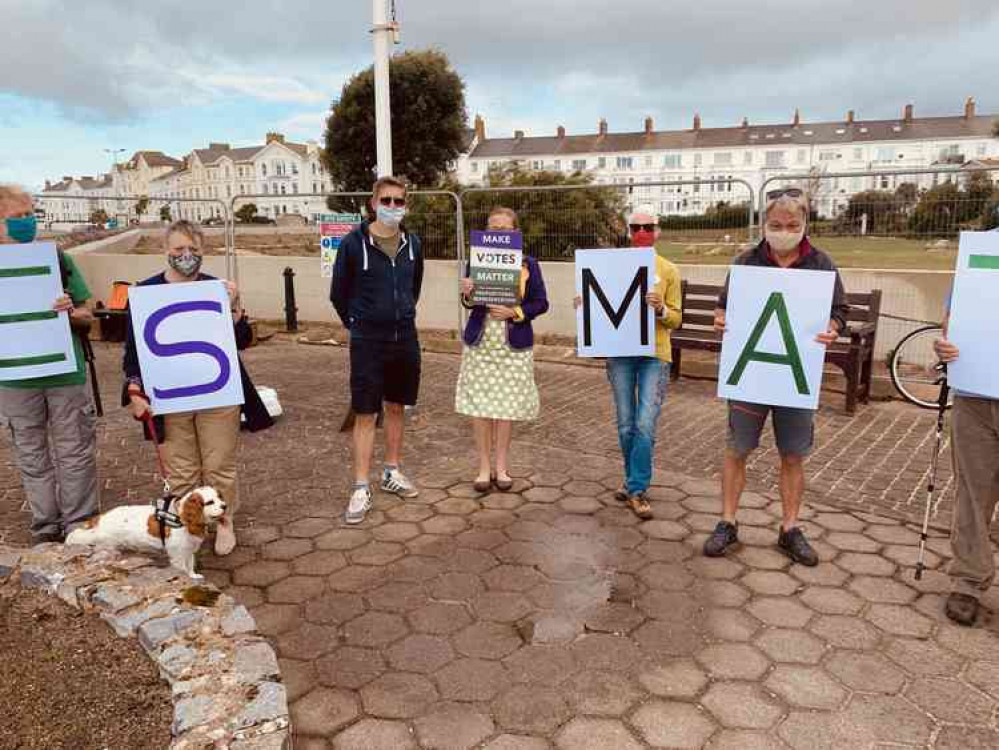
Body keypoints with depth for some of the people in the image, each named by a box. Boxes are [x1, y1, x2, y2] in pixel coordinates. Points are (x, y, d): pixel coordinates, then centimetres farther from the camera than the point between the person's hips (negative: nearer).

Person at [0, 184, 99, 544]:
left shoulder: (57, 258, 0)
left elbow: (87, 318, 4)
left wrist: (71, 312, -18)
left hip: (66, 373, -1)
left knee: (76, 454, 6)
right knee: (32, 457, 12)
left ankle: (80, 528, 19)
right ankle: (45, 528, 26)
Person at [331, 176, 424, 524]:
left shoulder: (412, 244, 3)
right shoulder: (354, 243, -9)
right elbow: (339, 293, 1)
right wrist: (357, 323, 9)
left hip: (405, 338, 4)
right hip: (368, 341, -4)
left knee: (397, 408, 14)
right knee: (365, 415, -1)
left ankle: (392, 472, 30)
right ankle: (361, 489, 8)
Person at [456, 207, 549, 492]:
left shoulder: (528, 264, 0)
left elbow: (541, 303, 0)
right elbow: (470, 303, 11)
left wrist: (514, 313, -15)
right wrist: (467, 295, -12)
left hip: (513, 345, -1)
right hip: (480, 343, 1)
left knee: (508, 405, 5)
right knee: (479, 404, 3)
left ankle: (502, 466, 21)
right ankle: (484, 467, 16)